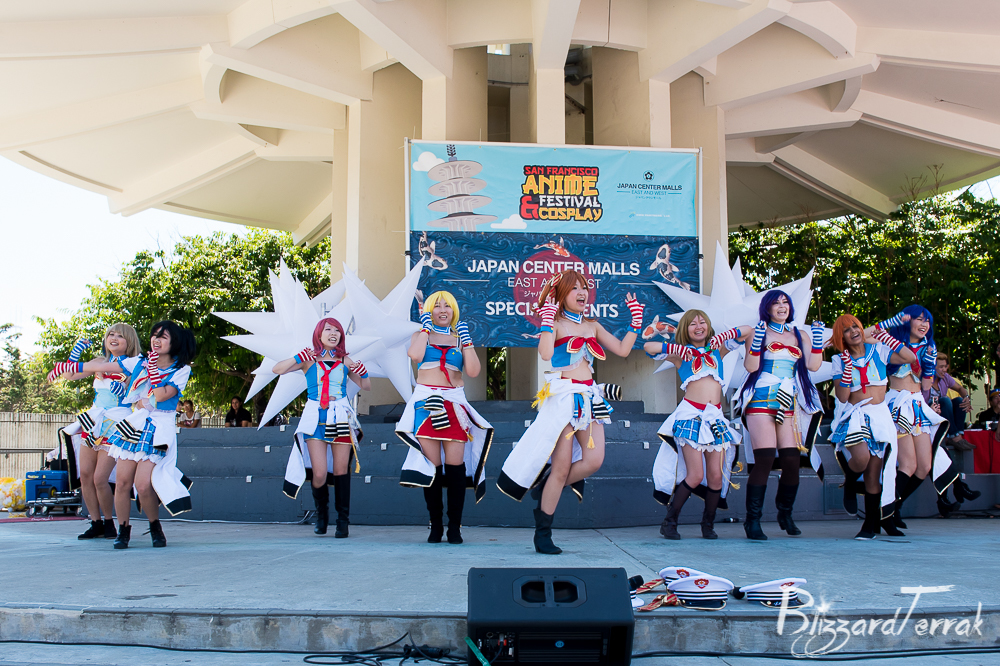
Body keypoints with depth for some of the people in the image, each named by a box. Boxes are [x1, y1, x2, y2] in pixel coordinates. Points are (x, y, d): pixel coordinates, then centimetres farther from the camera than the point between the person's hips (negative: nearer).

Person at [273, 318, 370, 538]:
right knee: (319, 474, -7)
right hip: (315, 418, -1)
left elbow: (366, 386, 17)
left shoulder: (345, 361, 12)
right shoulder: (309, 359, 5)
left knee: (341, 470, -1)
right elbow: (277, 370, -4)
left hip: (341, 418, 2)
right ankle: (321, 513, 21)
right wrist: (300, 357, -15)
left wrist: (362, 371, -2)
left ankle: (343, 521, 10)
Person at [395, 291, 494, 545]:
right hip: (425, 402, 0)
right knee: (431, 465, -3)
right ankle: (435, 526, 5)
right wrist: (426, 327, -1)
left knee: (455, 464, -7)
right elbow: (415, 355, -12)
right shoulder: (421, 335, 13)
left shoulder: (460, 338, 15)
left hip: (454, 403, 1)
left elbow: (474, 371, 0)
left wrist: (466, 339, -1)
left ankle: (455, 526, -1)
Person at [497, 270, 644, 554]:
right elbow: (545, 354, -20)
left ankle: (547, 489, 16)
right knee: (562, 467, -6)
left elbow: (622, 350, 14)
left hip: (590, 397, 6)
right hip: (563, 396, -6)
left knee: (594, 461, -11)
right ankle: (542, 534, 5)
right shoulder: (556, 324, -1)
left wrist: (636, 321, 12)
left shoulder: (593, 326, 17)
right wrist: (547, 321, -15)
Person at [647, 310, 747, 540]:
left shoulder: (717, 350, 18)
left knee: (716, 475, -2)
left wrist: (723, 336, 7)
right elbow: (649, 347, -3)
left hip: (715, 417, 4)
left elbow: (748, 330, 21)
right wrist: (679, 349, -4)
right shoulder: (681, 354, 9)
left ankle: (708, 525, 15)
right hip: (691, 415, -4)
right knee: (695, 476, -12)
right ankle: (669, 522, 2)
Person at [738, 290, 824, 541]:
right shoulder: (760, 332, 6)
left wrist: (818, 340, -1)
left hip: (788, 405, 4)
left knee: (792, 461, -2)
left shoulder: (799, 335, 18)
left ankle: (785, 514, 18)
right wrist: (756, 342, -20)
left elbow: (813, 365, 7)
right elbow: (750, 366, -7)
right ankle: (752, 520, -7)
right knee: (764, 460, -13)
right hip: (762, 402, -4)